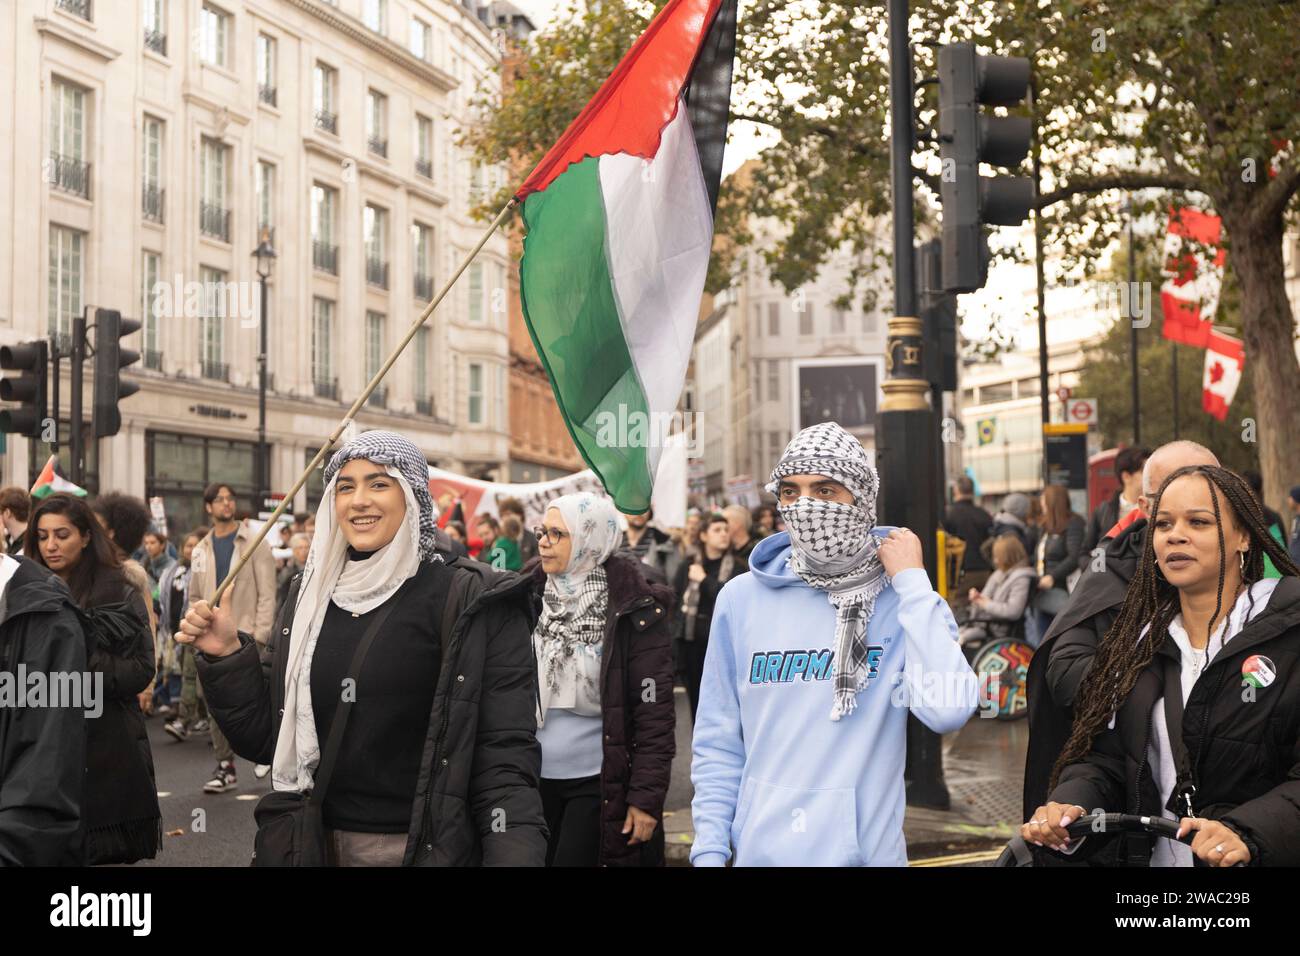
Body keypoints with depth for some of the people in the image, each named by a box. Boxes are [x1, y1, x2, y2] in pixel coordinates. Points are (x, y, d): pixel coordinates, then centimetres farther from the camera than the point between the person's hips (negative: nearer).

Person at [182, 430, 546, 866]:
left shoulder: (476, 602, -11)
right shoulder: (309, 596, 3)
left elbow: (505, 756, -17)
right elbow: (267, 739, 7)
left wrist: (514, 854, -32)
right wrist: (228, 655, -7)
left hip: (428, 848, -4)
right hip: (322, 845, 4)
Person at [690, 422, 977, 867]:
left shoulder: (900, 600, -6)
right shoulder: (742, 598, -3)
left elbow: (947, 710, -23)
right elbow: (719, 743, 2)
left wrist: (911, 581, -17)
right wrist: (709, 852, -3)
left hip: (867, 849, -1)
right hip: (762, 849, 1)